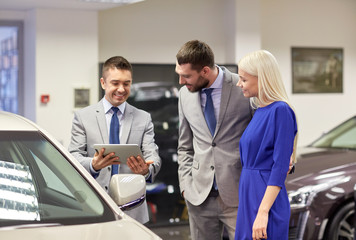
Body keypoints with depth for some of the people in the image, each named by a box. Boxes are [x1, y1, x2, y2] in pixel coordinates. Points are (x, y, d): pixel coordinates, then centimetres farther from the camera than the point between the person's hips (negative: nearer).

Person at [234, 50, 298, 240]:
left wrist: (263, 212, -22)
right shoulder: (259, 111, 12)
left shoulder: (280, 111, -14)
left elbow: (280, 168, -18)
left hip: (266, 198, -8)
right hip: (249, 197, 8)